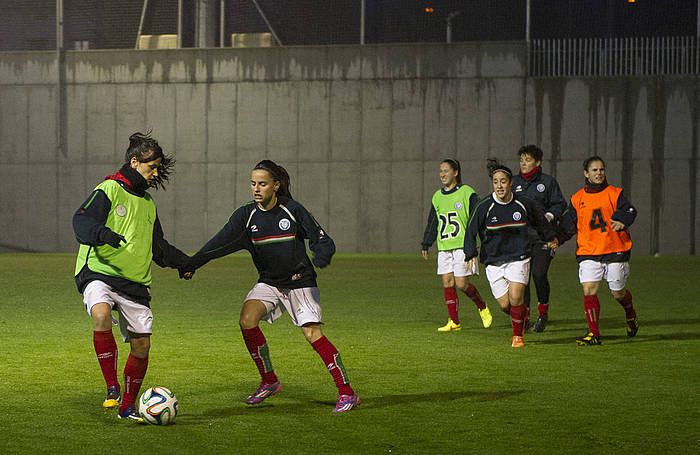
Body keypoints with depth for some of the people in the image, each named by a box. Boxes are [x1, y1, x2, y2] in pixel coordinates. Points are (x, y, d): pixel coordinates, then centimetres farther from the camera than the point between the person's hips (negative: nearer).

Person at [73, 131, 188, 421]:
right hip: (99, 274, -7)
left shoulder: (148, 203, 21)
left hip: (135, 282, 7)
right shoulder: (109, 189, -3)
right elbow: (81, 221, -19)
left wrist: (183, 261, 16)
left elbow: (158, 248, 30)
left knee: (141, 345, 2)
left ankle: (127, 407, 20)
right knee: (101, 315, -35)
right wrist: (101, 233, -38)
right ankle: (112, 387, -25)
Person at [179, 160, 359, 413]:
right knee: (247, 320, -20)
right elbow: (220, 243, -16)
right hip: (269, 283, 4)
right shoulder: (246, 215, -5)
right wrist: (192, 264, -30)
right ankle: (269, 382, -4)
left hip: (300, 282, -3)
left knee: (313, 335, -14)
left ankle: (347, 393, -5)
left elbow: (323, 242, -10)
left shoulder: (293, 211, -11)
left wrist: (319, 260, -33)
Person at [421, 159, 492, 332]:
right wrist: (425, 245, 19)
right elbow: (432, 224, 23)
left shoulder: (467, 193, -2)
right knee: (447, 282, -1)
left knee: (461, 283, -10)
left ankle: (482, 307, 14)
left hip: (462, 246, -6)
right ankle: (454, 321, 3)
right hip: (444, 247, 6)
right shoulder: (437, 197, 14)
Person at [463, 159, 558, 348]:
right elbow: (471, 231, -2)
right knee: (505, 305, -3)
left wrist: (551, 237, 32)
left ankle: (518, 336, 2)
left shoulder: (524, 204, -3)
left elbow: (540, 221, 17)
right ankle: (520, 316, 31)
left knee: (515, 298, -16)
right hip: (494, 261, 1)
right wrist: (471, 254, -16)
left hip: (518, 258, -1)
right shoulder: (485, 207, -7)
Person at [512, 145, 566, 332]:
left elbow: (560, 203, 3)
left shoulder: (548, 181, 4)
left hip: (542, 237, -3)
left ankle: (543, 311, 10)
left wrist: (549, 215, -13)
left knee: (539, 274, -12)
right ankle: (524, 315, 6)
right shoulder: (514, 182, 14)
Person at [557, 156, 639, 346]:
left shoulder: (614, 193, 2)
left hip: (615, 251, -1)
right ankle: (594, 334, -8)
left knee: (618, 293, 8)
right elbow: (568, 225, 14)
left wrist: (622, 222, -32)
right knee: (589, 290, -13)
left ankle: (631, 316, 40)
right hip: (588, 252, 1)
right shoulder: (577, 199, 8)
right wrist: (555, 239, -1)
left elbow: (629, 211, -11)